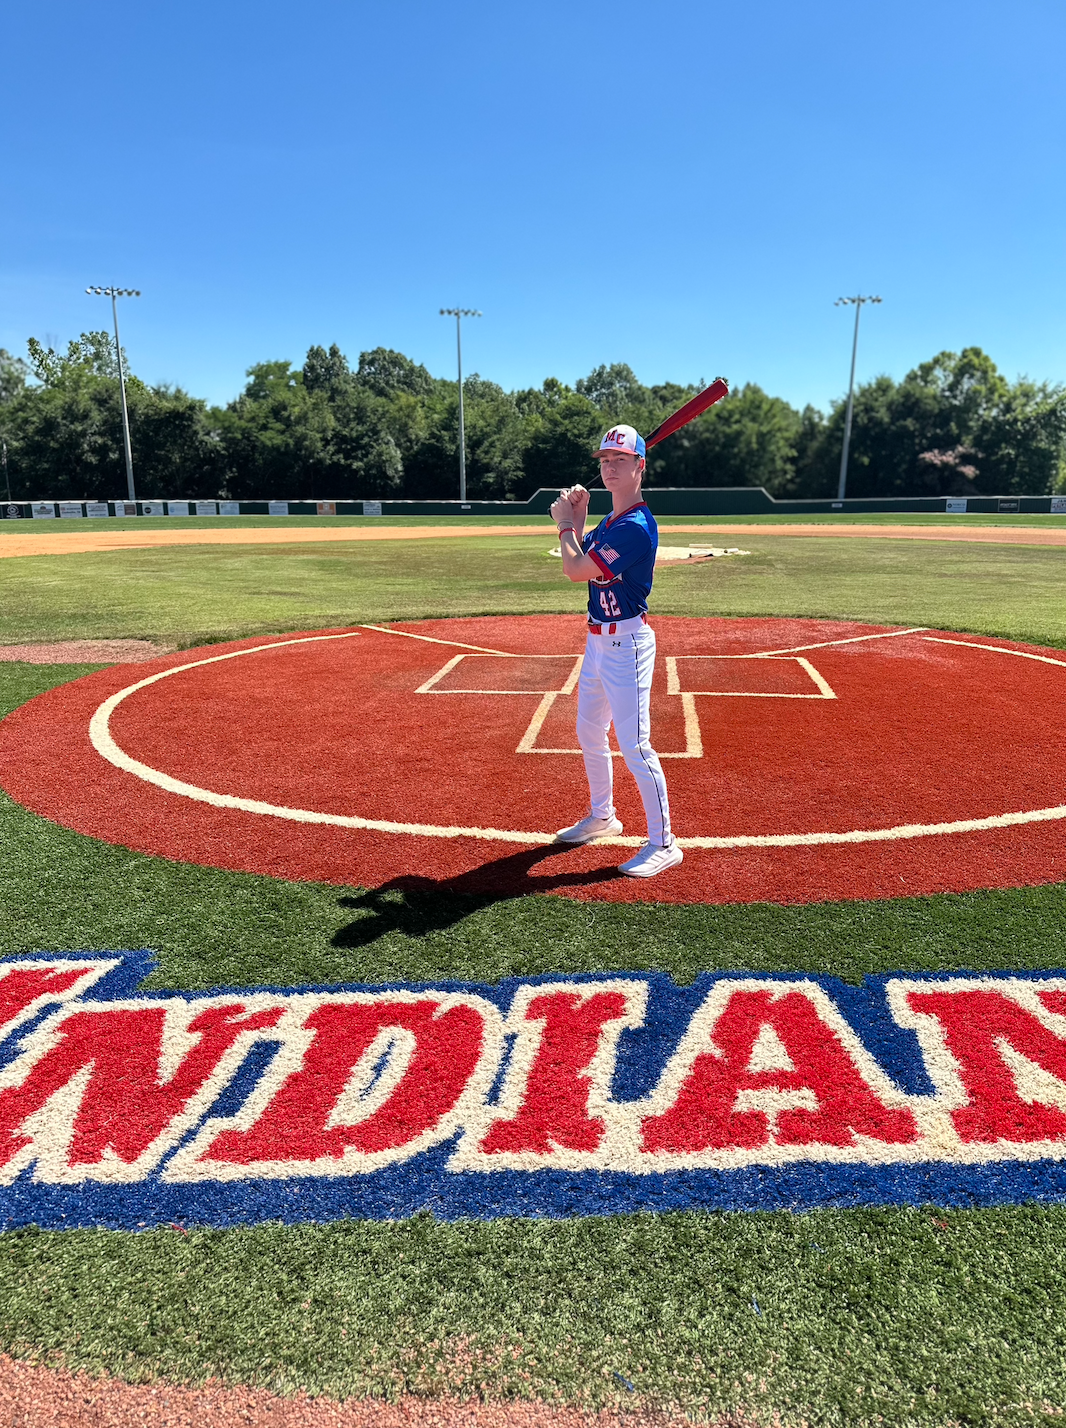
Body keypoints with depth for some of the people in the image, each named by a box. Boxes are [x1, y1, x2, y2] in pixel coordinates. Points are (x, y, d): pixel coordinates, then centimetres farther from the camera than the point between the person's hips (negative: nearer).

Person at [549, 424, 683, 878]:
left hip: (626, 643, -10)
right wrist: (578, 520, 4)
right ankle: (601, 816, 38)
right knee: (589, 734, 20)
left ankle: (663, 843, 2)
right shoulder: (609, 522, 11)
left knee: (634, 745, -9)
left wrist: (565, 524, -4)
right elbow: (578, 564, 16)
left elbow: (575, 569, -21)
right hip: (598, 640, 10)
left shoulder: (636, 526, -20)